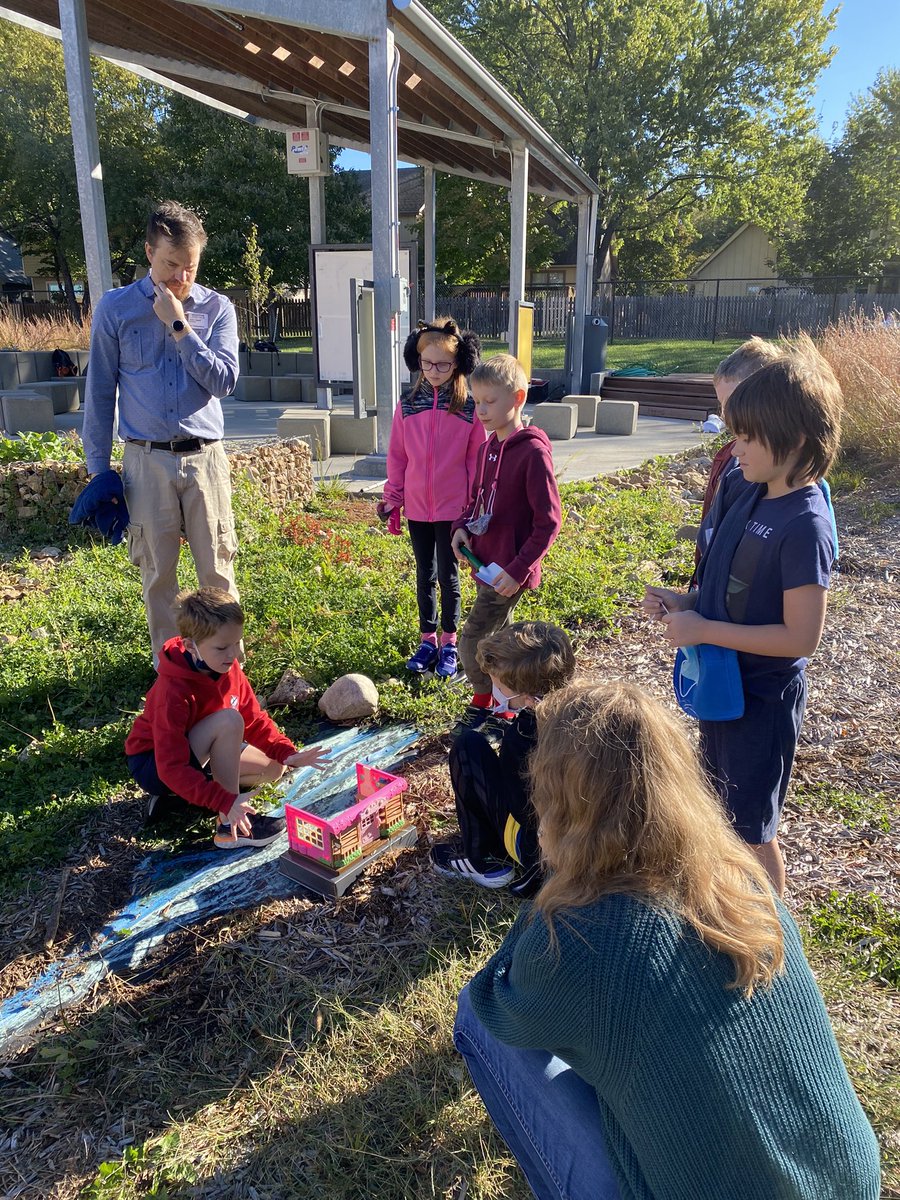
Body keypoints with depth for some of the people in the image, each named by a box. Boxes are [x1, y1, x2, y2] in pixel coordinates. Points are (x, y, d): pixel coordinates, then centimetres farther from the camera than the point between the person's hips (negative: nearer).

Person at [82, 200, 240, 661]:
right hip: (147, 461, 0)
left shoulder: (216, 308, 4)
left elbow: (224, 381, -7)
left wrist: (179, 326, -12)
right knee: (158, 571, 8)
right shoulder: (115, 308, 2)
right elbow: (99, 392, 5)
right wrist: (98, 468, 4)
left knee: (217, 568, 4)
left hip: (205, 457, 0)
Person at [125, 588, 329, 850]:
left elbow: (254, 719, -1)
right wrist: (226, 802, -41)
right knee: (229, 720, -32)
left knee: (274, 769, -2)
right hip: (152, 765, -8)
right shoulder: (174, 692, -33)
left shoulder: (228, 669, -11)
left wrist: (287, 753, -16)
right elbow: (172, 767, -34)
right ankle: (229, 826, -23)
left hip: (193, 754, 8)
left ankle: (181, 792, 3)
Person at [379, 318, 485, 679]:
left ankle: (449, 643, 22)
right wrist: (392, 499, 5)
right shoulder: (407, 405, 1)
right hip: (417, 507, 3)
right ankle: (427, 640, 26)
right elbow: (397, 456, 6)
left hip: (453, 507, -2)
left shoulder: (469, 407, -6)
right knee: (425, 575, 13)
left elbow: (477, 459, -3)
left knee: (448, 575, 8)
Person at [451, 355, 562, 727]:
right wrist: (461, 528, -1)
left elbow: (548, 522, -17)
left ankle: (483, 703, 17)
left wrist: (518, 570, -21)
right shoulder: (487, 448, 7)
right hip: (485, 565, 8)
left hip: (508, 573, -8)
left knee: (471, 644, -5)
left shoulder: (533, 452, -17)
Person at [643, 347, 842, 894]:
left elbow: (802, 637, -27)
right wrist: (686, 601, -6)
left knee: (753, 829, 11)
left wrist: (703, 629, -23)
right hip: (723, 684, 8)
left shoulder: (804, 526, -27)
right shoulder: (751, 493, -1)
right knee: (725, 808, 26)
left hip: (763, 699, -8)